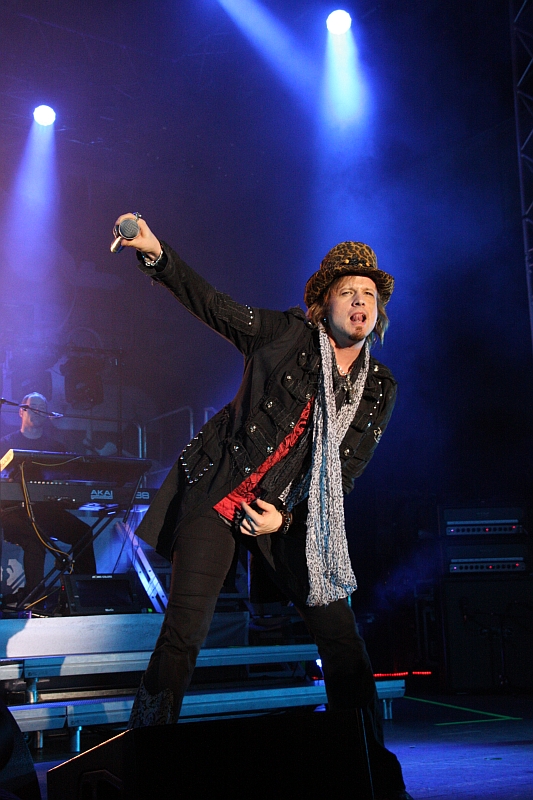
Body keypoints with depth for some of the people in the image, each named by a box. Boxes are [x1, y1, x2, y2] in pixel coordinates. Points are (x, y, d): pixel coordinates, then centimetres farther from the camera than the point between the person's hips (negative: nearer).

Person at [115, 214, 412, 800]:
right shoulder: (287, 333, 0)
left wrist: (286, 514, -7)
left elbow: (345, 469, 4)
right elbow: (213, 306, -2)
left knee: (339, 631, -1)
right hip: (217, 491, -3)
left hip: (291, 514, 3)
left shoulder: (379, 387, 7)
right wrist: (158, 255, -15)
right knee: (185, 630, -11)